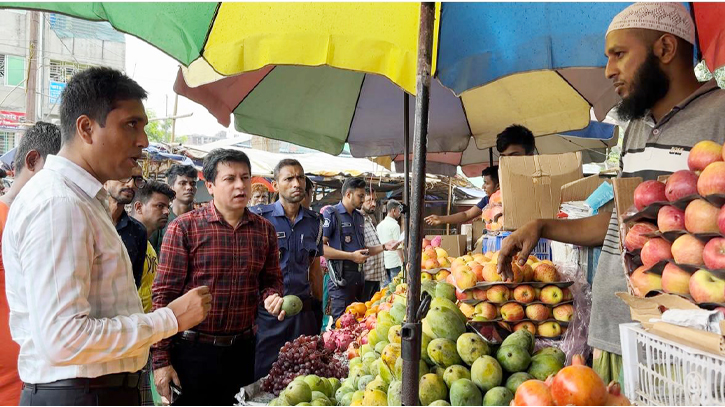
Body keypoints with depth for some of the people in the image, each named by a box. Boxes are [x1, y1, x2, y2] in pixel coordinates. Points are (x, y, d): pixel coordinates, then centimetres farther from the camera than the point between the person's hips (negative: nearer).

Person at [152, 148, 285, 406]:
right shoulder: (183, 228, -9)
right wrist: (160, 360, -11)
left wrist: (272, 296, -9)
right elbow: (164, 294, -9)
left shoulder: (265, 230, 4)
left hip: (242, 349, 4)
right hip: (192, 350, -4)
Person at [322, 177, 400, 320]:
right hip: (341, 276, -8)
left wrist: (384, 247, 9)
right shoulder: (331, 214, -9)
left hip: (359, 275, 8)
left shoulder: (359, 217, 17)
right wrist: (352, 256, -21)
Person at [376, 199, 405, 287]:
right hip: (394, 262, -7)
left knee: (385, 286, 12)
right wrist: (403, 262, -8)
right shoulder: (395, 225, -12)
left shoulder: (379, 225, 11)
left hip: (383, 263, 7)